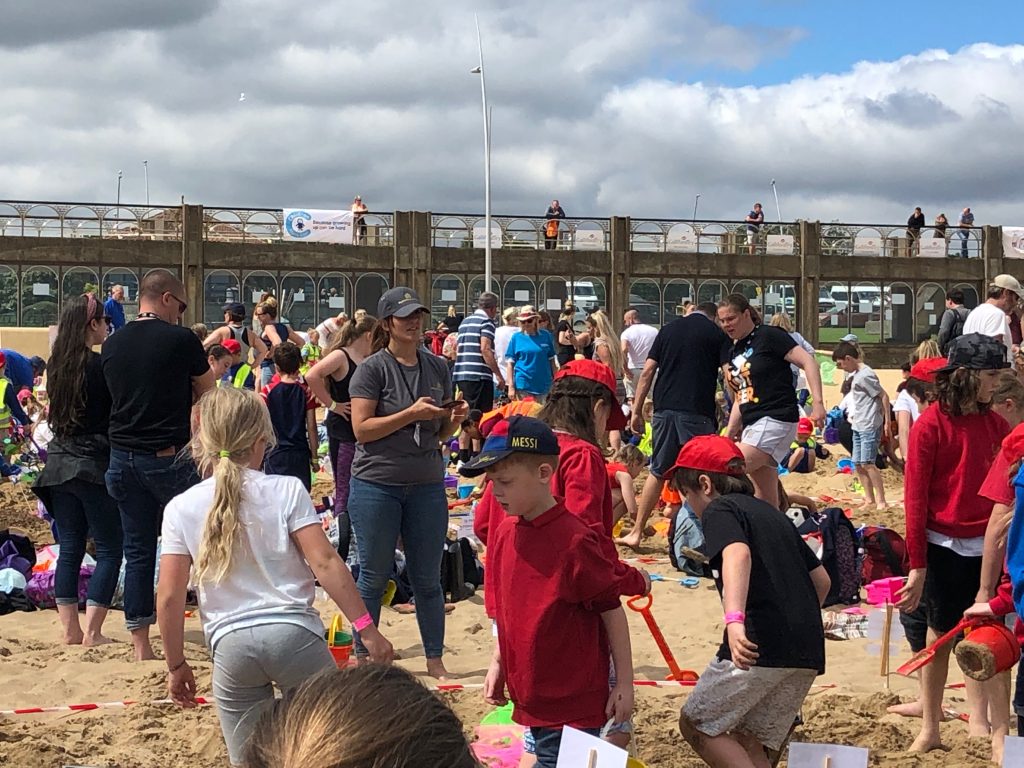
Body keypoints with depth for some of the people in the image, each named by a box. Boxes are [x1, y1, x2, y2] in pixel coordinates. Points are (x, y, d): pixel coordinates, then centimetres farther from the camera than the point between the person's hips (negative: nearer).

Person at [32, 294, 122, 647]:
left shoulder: (58, 364, 8)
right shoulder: (102, 365, -12)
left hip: (59, 466, 7)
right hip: (94, 466, -7)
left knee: (70, 548, 10)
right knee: (109, 550, 1)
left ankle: (70, 630, 10)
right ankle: (92, 632, -3)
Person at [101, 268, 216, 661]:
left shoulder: (112, 344, 7)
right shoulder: (180, 339, -9)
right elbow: (208, 392, 4)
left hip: (123, 458, 5)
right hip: (169, 458, -5)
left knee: (138, 551, 9)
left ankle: (141, 645, 12)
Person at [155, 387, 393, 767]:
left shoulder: (181, 509, 3)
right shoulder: (286, 491, -2)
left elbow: (169, 597, 1)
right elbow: (325, 563, -8)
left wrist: (176, 665, 12)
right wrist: (367, 629, -4)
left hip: (231, 645, 2)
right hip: (293, 633, -2)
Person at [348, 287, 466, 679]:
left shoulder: (438, 368, 9)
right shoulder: (373, 368, -6)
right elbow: (362, 428, -13)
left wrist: (454, 420, -6)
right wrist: (412, 414, -20)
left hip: (427, 485, 4)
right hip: (376, 485, -4)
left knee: (428, 579, 9)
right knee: (374, 577, 5)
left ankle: (435, 660, 17)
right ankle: (362, 658, 17)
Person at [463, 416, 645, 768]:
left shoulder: (575, 539, -17)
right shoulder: (503, 534, 4)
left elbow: (611, 610, -12)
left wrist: (624, 682, -9)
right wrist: (498, 663, 15)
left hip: (573, 701, -7)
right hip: (529, 695, 7)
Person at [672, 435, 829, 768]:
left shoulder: (719, 510, 1)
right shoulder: (772, 513, 26)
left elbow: (737, 553, -22)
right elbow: (821, 579, 26)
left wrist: (734, 619, -35)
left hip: (761, 644, -8)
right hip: (809, 652, 8)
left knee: (696, 725, 6)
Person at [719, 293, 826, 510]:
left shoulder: (769, 336, -6)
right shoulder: (731, 351, 17)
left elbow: (808, 361, -12)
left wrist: (817, 402, -21)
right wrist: (731, 433, 16)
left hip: (776, 420, -8)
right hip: (751, 425, 8)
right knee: (766, 500, 7)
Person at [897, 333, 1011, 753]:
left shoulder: (994, 423, 5)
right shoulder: (930, 426, -9)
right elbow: (915, 499, -8)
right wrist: (917, 564, -9)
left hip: (987, 545, 4)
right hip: (945, 546, -4)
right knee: (940, 636, 6)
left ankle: (979, 721, 20)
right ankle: (930, 729, 18)